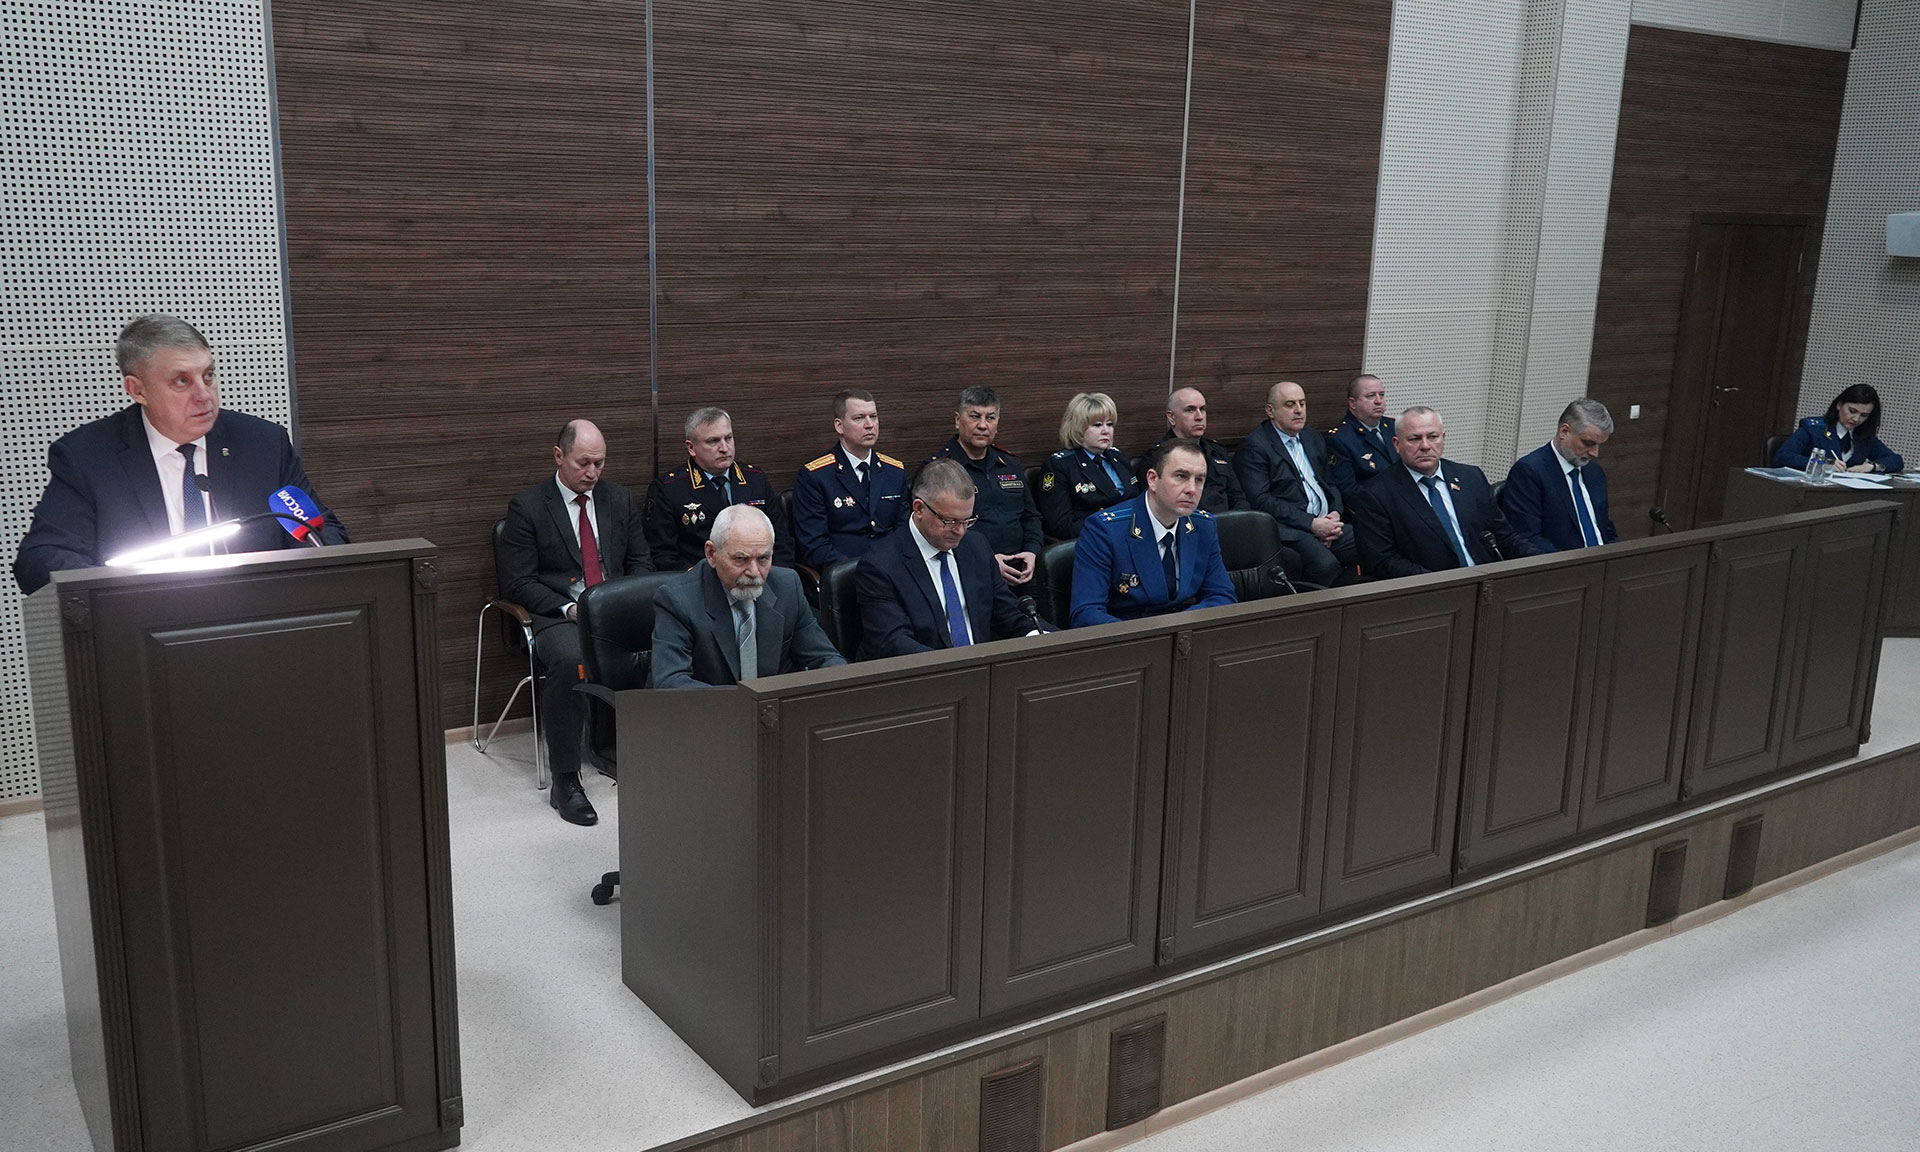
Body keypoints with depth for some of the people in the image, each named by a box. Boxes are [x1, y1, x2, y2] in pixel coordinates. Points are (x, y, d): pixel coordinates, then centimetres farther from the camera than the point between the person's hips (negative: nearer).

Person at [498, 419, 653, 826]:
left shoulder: (620, 500, 13)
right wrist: (570, 609, -17)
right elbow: (518, 583, -4)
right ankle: (565, 781, -25)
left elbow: (641, 562, 15)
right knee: (569, 659, -38)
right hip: (557, 616, -3)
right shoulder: (527, 507, 1)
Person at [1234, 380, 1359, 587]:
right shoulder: (1255, 446, -4)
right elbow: (1260, 500, -13)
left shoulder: (1313, 439, 22)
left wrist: (1335, 514, 2)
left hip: (1326, 523, 8)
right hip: (1290, 529, -7)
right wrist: (1311, 523, -15)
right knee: (1325, 564, -33)